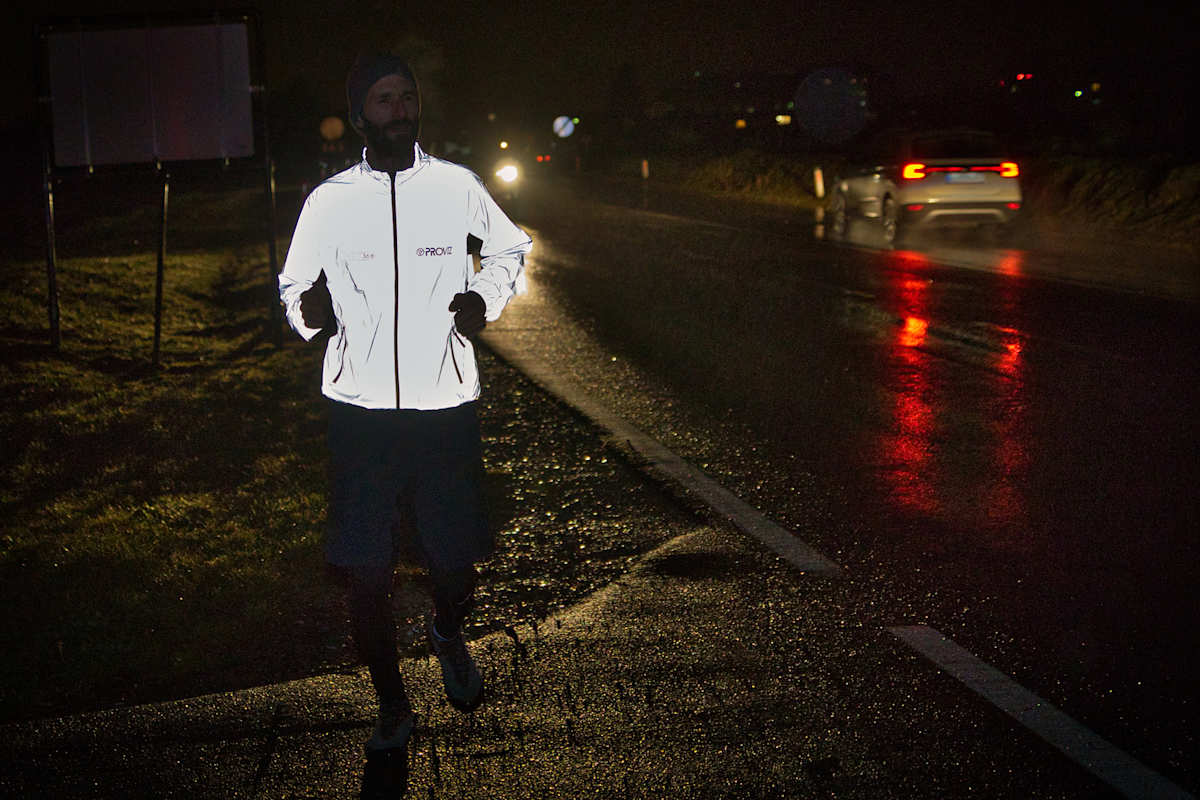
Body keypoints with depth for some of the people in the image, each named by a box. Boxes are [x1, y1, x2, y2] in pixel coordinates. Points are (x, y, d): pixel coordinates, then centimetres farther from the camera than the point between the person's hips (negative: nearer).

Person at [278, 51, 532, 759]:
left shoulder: (457, 187, 3)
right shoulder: (329, 202, 1)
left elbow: (511, 248, 21)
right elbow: (293, 291, 9)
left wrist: (487, 300, 3)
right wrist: (310, 311, -14)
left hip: (446, 407, 0)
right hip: (359, 410, 0)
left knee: (456, 559, 4)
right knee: (367, 571, 1)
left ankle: (449, 635, 39)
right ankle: (392, 706, 20)